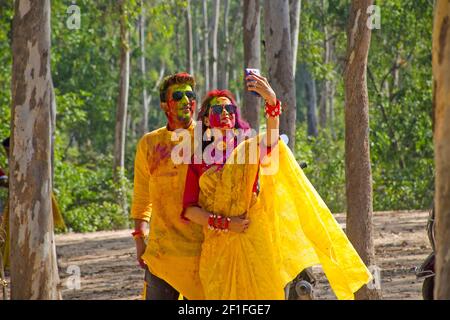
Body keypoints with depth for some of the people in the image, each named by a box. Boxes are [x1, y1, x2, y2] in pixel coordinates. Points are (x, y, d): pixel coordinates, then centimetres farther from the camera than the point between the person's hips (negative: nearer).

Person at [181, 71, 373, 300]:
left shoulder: (249, 149, 5)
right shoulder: (198, 162, 8)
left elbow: (271, 139, -18)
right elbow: (189, 209, 1)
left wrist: (271, 101, -36)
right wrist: (223, 223, -13)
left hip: (254, 245, -1)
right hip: (218, 251, 1)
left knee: (261, 293, -7)